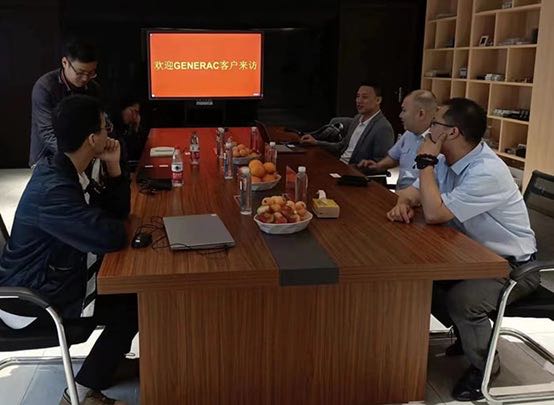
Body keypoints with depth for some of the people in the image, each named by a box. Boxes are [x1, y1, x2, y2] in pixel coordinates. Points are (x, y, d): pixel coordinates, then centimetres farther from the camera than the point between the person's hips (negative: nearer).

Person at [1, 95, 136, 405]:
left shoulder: (67, 171, 0)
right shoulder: (53, 189, -32)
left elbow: (116, 211, 7)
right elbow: (112, 237, -37)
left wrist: (114, 167, -8)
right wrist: (113, 227, -13)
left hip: (53, 276, 10)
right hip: (31, 300, -9)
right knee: (133, 306, -6)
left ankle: (110, 361, 29)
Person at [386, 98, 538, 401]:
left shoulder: (486, 172, -30)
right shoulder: (448, 160, -2)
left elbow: (434, 213, -34)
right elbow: (414, 192, 5)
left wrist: (426, 161, -25)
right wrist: (403, 204, -20)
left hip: (513, 264, -9)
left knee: (461, 299, -30)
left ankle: (483, 367, 0)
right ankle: (466, 332, 21)